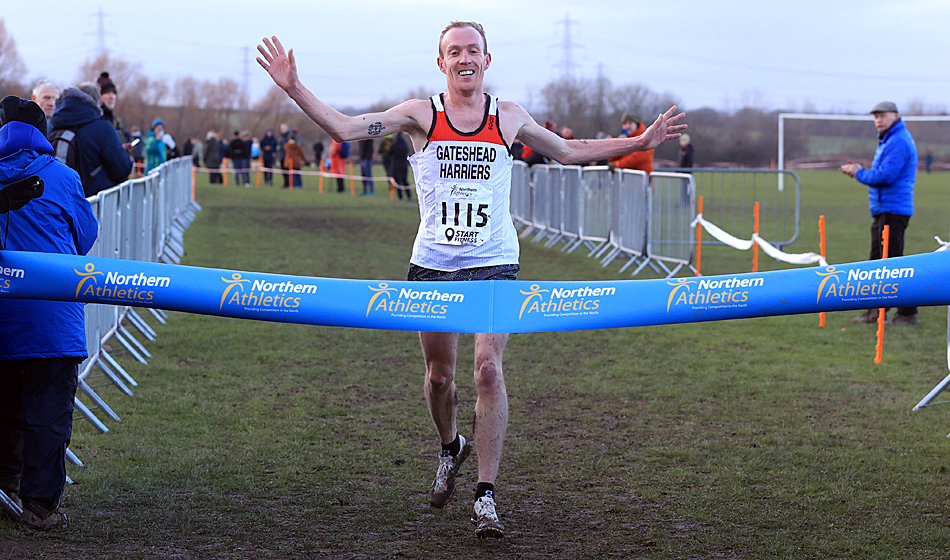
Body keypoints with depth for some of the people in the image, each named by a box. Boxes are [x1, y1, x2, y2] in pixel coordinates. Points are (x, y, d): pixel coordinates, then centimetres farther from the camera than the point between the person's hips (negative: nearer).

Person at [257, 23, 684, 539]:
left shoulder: (509, 117, 6)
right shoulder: (421, 114, 1)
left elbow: (567, 151, 21)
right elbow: (344, 129, -4)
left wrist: (639, 142, 19)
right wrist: (294, 88, -14)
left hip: (493, 264, -1)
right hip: (433, 264, 1)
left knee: (489, 369, -14)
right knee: (439, 374, 10)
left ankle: (486, 496, -9)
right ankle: (450, 448, 42)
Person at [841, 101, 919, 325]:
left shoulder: (899, 142, -15)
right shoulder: (887, 140, 19)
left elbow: (885, 176, -22)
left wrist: (859, 173, -7)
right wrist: (860, 171, 8)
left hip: (893, 210, -11)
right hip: (882, 210, 11)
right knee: (878, 260, 14)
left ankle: (908, 313, -8)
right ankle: (876, 311, 20)